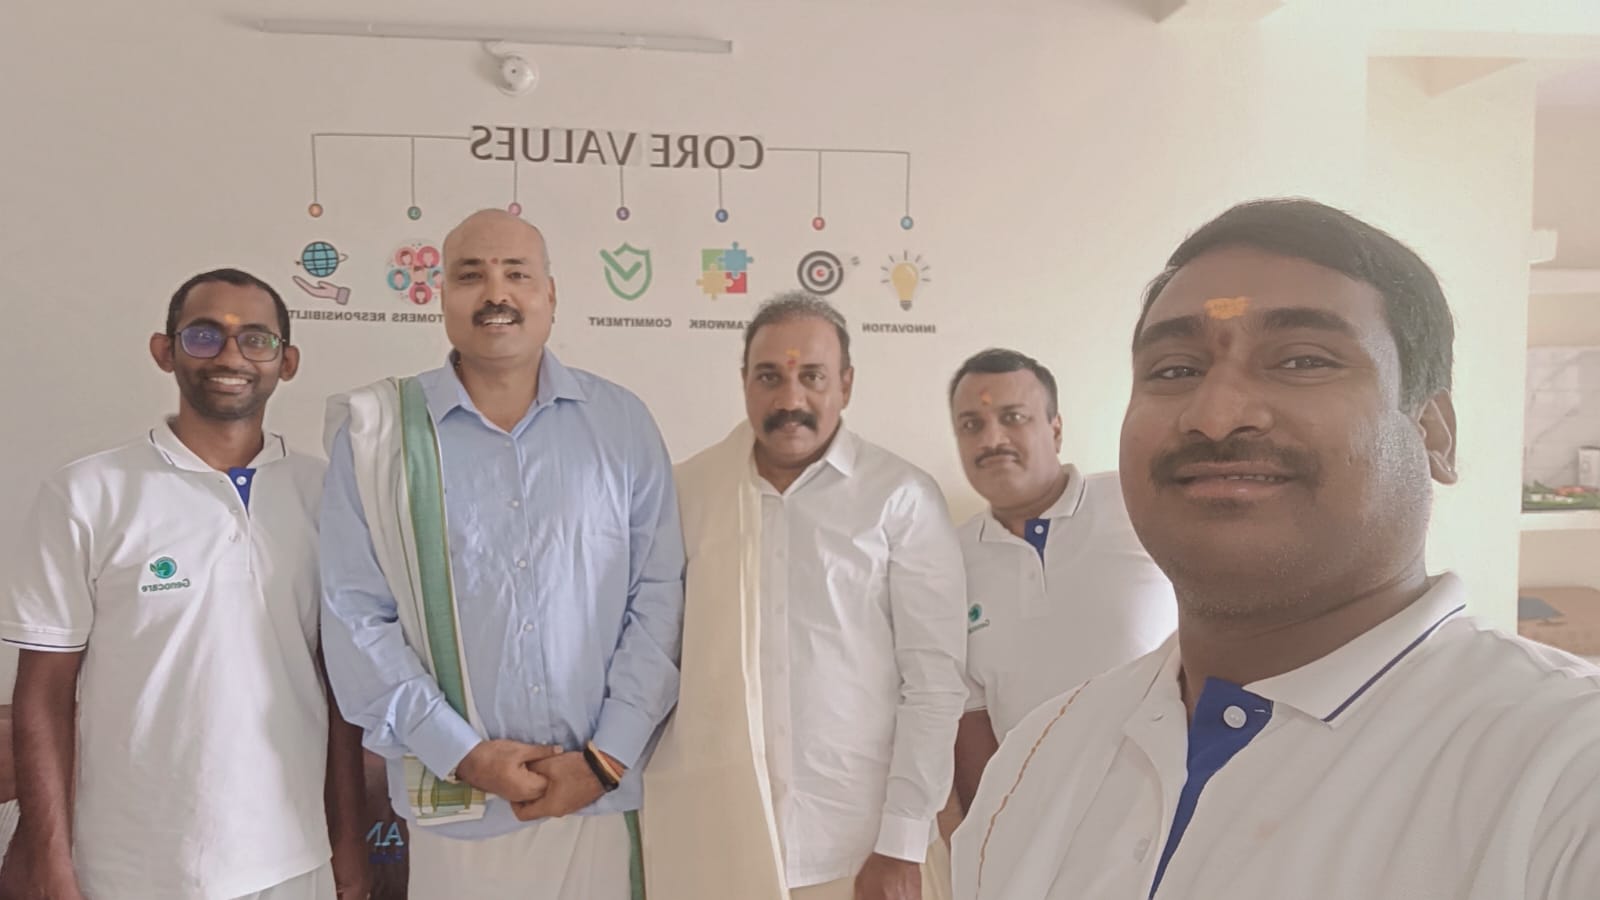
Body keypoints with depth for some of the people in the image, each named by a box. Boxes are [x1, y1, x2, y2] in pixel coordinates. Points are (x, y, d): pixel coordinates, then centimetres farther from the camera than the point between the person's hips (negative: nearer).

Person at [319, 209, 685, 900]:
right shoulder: (377, 435, -2)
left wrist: (607, 757, -7)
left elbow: (660, 596, -2)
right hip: (454, 802, 0)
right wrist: (464, 756, -9)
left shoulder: (621, 423, 0)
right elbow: (355, 617, -3)